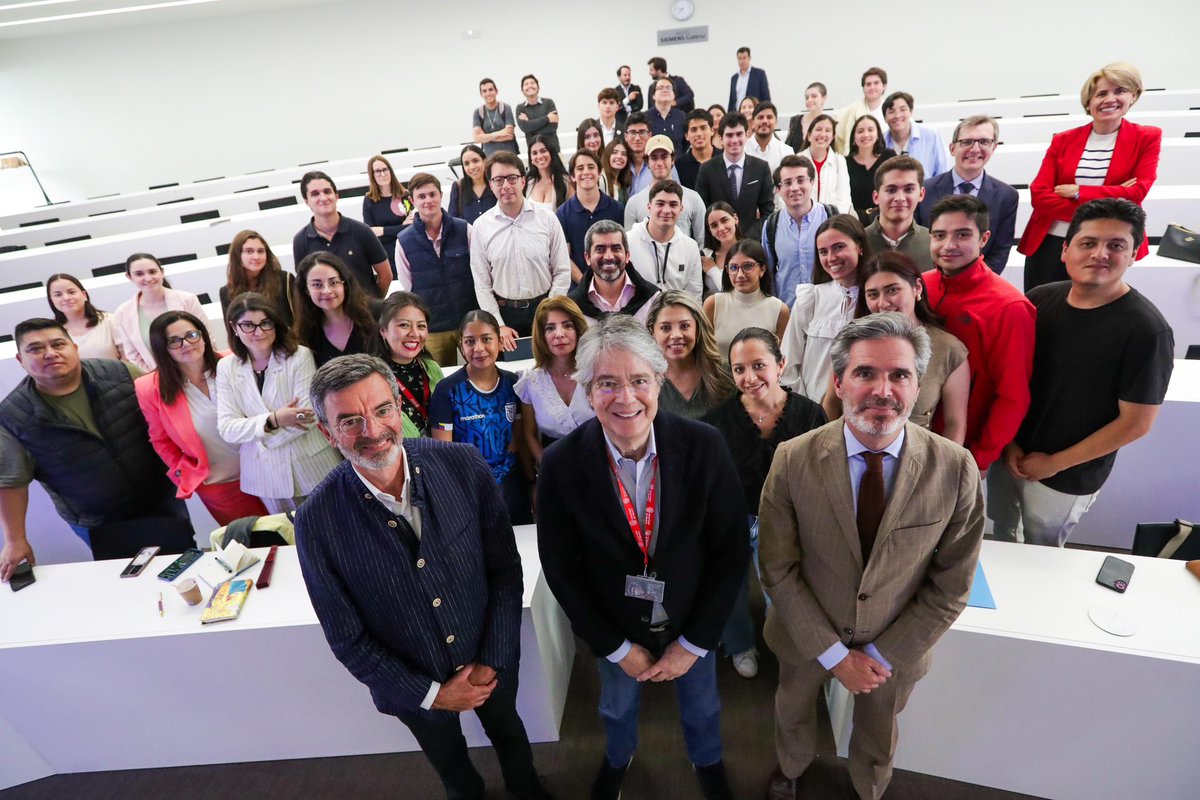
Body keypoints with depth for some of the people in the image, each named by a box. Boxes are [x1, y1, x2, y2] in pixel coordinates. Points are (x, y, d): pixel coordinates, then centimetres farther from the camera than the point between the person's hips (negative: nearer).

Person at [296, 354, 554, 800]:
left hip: (491, 662, 1)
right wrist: (430, 693, -13)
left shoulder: (463, 466, -23)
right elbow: (348, 639, -14)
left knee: (507, 731, 31)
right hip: (414, 687, 0)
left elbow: (506, 570, -12)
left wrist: (493, 659, -14)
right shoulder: (317, 522, -25)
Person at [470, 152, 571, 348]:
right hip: (504, 312, 0)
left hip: (544, 309, 0)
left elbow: (562, 272, 0)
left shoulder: (547, 218, -2)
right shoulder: (481, 226, -1)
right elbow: (482, 284, 1)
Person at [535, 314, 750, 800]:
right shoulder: (561, 464, -25)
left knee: (702, 705, 29)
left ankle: (707, 761, 63)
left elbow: (732, 549, -15)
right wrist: (616, 647, -9)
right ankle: (617, 759, 65)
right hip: (613, 627, 0)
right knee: (617, 704, 30)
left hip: (693, 621, 0)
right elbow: (561, 569, -14)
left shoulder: (705, 446, -24)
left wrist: (694, 643, -12)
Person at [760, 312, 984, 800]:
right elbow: (778, 570, -16)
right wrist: (833, 653, -14)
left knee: (878, 739, 30)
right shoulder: (793, 461, -24)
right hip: (806, 634, 0)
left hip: (897, 645, 1)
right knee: (794, 713, 30)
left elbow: (950, 587, -13)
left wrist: (883, 654, -12)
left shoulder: (956, 470, -22)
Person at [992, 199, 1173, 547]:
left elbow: (1135, 423, -16)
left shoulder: (1146, 329, -19)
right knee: (999, 533, 23)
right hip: (1009, 454, 4)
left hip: (1067, 476, -4)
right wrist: (1008, 442, -5)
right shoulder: (1038, 300, -7)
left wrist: (1054, 463, -12)